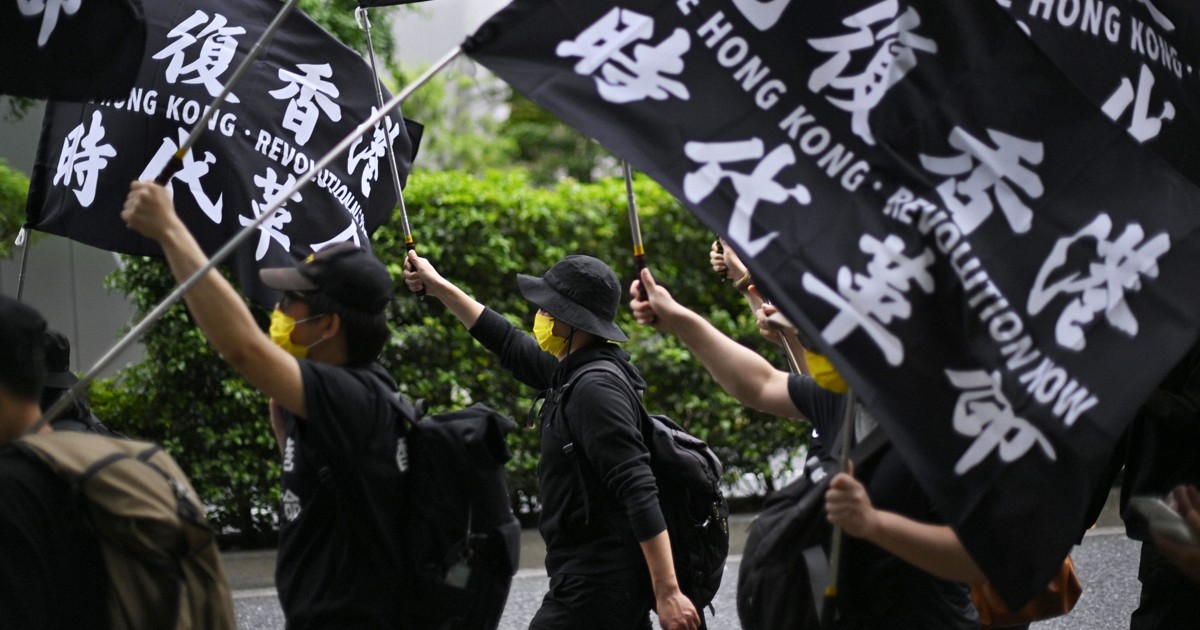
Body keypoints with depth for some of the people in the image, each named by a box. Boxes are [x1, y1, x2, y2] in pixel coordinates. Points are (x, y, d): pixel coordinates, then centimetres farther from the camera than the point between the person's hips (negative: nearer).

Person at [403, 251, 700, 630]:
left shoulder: (595, 390, -18)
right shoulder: (573, 372, 10)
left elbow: (639, 494, -24)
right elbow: (512, 346, 28)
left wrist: (668, 592, -28)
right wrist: (439, 287, 32)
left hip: (595, 587, -10)